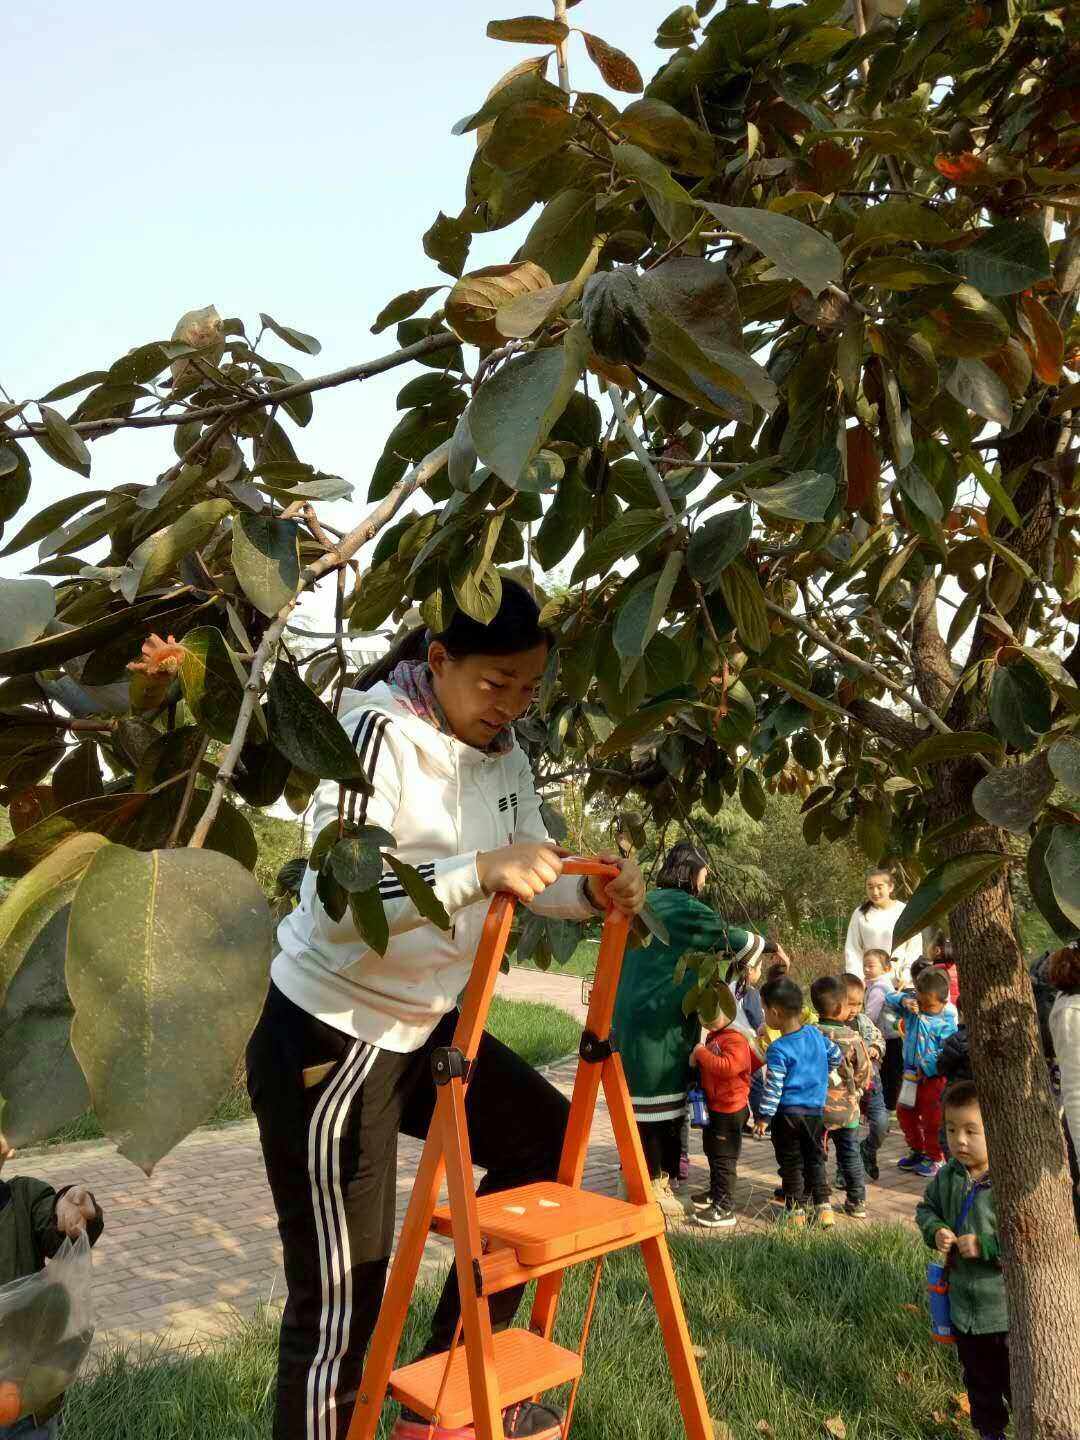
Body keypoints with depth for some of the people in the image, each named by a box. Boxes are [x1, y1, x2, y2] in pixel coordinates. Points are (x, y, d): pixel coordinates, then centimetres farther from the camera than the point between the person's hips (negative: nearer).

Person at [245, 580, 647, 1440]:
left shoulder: (503, 749, 2)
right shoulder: (377, 731, -22)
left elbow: (532, 877, 6)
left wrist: (593, 892, -15)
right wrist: (478, 871, -43)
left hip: (424, 1024, 8)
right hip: (327, 1038, -8)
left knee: (549, 1140, 13)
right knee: (341, 1294, 0)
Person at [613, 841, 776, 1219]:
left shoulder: (648, 903, 14)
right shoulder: (681, 907, -13)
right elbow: (726, 935, -10)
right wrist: (771, 946, 3)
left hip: (633, 1015, 9)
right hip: (660, 1022, -9)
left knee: (644, 1095, 15)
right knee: (661, 1098, 0)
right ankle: (654, 1183, 7)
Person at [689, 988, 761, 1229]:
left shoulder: (735, 1040, -22)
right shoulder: (713, 1037, 8)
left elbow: (727, 1066, -38)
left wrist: (702, 1053, -29)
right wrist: (698, 1059, 9)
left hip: (729, 1111, -10)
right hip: (714, 1107, 10)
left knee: (724, 1159, -4)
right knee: (712, 1152, 24)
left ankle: (724, 1209, 1)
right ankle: (715, 1193, 40)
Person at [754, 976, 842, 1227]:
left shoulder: (778, 1050, -19)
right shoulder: (816, 1034, -1)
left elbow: (773, 1087, -18)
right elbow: (836, 1057, 12)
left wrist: (765, 1117, -11)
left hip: (787, 1114, -5)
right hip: (816, 1111, 5)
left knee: (791, 1163, 8)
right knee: (816, 1159, 17)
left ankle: (796, 1210, 12)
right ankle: (823, 1206, 16)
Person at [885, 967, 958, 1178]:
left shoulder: (946, 1022, -19)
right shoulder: (912, 1009, -3)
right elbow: (889, 999, 2)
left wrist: (924, 1069, -22)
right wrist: (903, 1001, -19)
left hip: (933, 1076, -7)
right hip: (911, 1072, 7)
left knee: (932, 1118, 5)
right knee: (905, 1112, 16)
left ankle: (933, 1158, 22)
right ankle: (917, 1151, 34)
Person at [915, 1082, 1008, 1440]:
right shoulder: (947, 1177, -5)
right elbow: (926, 1208, 11)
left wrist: (985, 1246, -28)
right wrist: (935, 1231, -9)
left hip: (1007, 1312, -6)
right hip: (963, 1306, 6)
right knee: (979, 1383, 25)